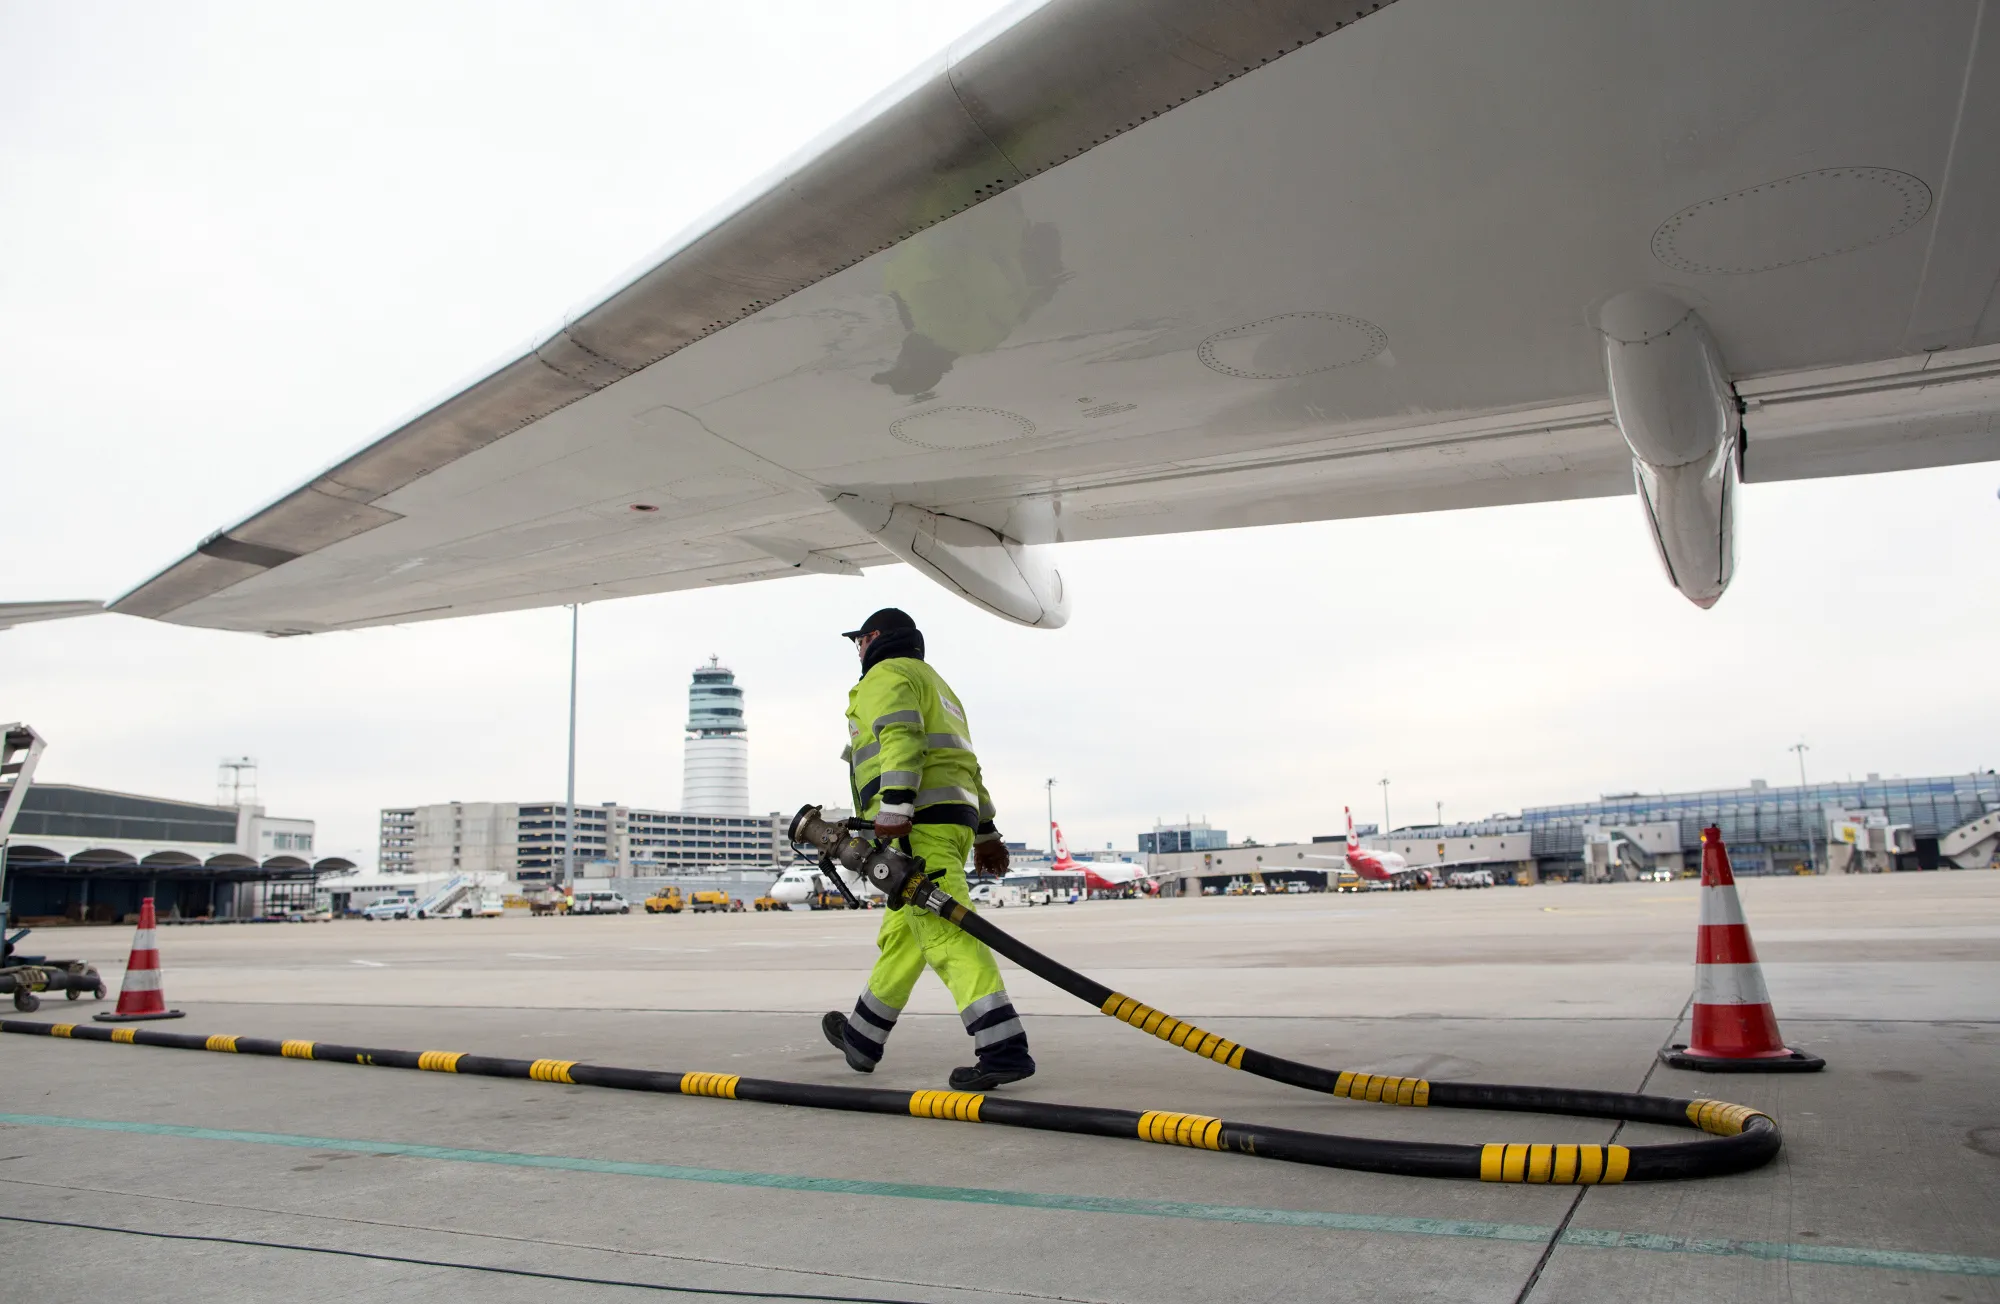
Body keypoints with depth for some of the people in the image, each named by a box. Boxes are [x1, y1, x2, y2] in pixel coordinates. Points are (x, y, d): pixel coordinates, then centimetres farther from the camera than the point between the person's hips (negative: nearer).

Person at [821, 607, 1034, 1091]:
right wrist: (985, 833, 28)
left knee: (944, 933, -17)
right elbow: (969, 767, 29)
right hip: (955, 817, 10)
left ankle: (1004, 1049, -25)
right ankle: (861, 1039, 31)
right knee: (900, 937, 18)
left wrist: (894, 806, -28)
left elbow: (901, 738, -18)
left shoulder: (887, 675, 2)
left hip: (920, 821, -10)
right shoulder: (934, 683, 32)